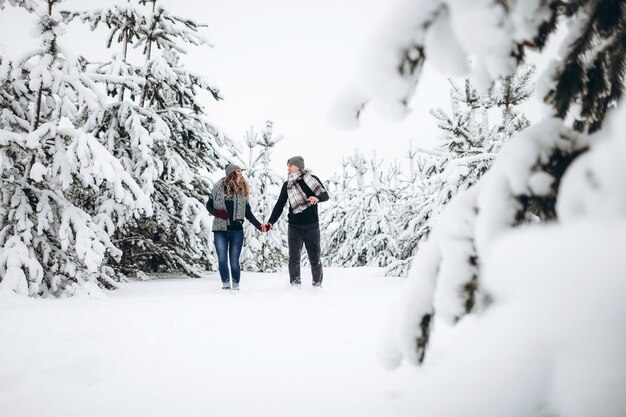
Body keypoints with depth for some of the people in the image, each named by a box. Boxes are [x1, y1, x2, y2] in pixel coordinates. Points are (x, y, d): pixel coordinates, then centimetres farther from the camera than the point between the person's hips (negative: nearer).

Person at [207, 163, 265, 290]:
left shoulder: (242, 191, 7)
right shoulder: (219, 187, 2)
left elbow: (248, 213, 9)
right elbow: (209, 205, 11)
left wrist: (259, 226, -2)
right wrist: (216, 212, -10)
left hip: (236, 230, 1)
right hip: (220, 230, -1)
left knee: (234, 261, 0)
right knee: (222, 260, -2)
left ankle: (236, 285, 14)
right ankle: (225, 284, 12)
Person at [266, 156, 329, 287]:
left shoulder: (312, 179, 1)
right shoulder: (287, 185, 7)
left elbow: (325, 195, 2)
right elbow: (280, 205, 8)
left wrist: (317, 198, -21)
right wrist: (271, 222, -2)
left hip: (312, 226, -1)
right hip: (294, 227, 2)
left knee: (315, 257, 5)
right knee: (294, 257, -6)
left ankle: (317, 284, 19)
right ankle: (295, 285, -4)